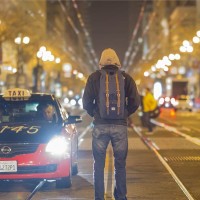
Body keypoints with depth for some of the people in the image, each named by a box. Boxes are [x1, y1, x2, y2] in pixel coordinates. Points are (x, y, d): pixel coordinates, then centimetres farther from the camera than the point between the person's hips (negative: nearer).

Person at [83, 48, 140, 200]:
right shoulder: (126, 78, 4)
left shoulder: (94, 77, 2)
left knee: (99, 165, 8)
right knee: (120, 165, 10)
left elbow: (86, 102, -1)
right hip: (120, 126, 1)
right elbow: (135, 102, -1)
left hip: (100, 125, -1)